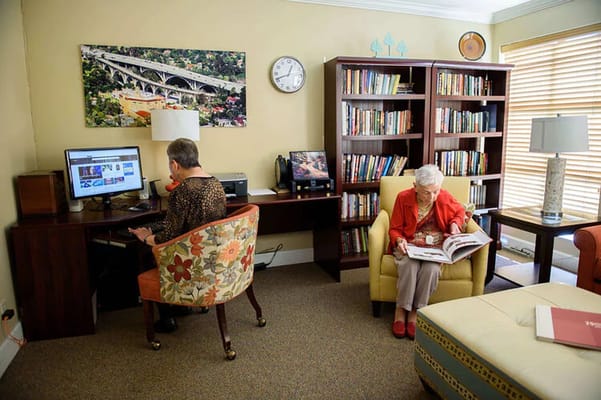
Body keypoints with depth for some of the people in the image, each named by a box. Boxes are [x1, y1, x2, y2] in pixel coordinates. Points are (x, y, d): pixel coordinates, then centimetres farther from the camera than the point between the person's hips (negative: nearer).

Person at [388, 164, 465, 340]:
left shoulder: (445, 197, -5)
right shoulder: (403, 198, -9)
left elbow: (460, 212, 18)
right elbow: (395, 228, 0)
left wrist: (455, 224, -3)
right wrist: (399, 240, -21)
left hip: (436, 246, 1)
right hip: (409, 245, -1)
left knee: (431, 268, -32)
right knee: (409, 266, -34)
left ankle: (415, 312, -16)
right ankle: (401, 310, -17)